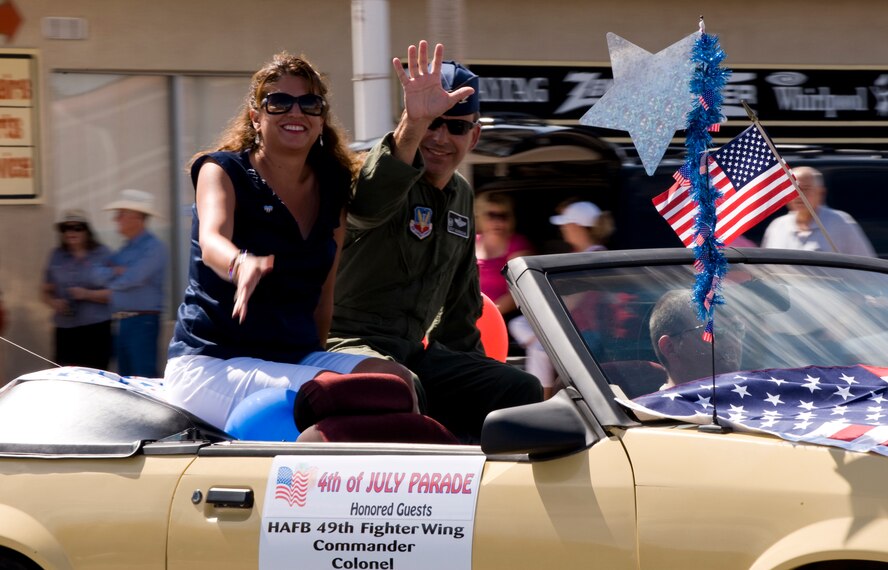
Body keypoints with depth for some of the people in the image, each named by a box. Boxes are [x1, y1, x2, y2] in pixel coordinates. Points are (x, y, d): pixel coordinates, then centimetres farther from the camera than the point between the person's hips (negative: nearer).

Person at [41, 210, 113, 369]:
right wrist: (54, 302, -3)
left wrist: (87, 294, -14)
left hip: (97, 328, -3)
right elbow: (46, 291, 19)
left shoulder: (102, 255, 3)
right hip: (65, 330, 3)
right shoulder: (57, 257, 13)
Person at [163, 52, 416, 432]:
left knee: (396, 380, -27)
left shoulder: (332, 188, 12)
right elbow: (212, 240, -24)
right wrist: (241, 265, -47)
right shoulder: (223, 171, -2)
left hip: (298, 357, 5)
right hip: (212, 363, -5)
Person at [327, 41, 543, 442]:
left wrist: (475, 374, 25)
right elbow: (368, 203, -40)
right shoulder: (395, 180, -11)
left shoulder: (461, 197, 17)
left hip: (412, 353, 9)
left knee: (521, 391, -4)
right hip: (350, 344, -8)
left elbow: (460, 302, 27)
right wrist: (412, 124, -55)